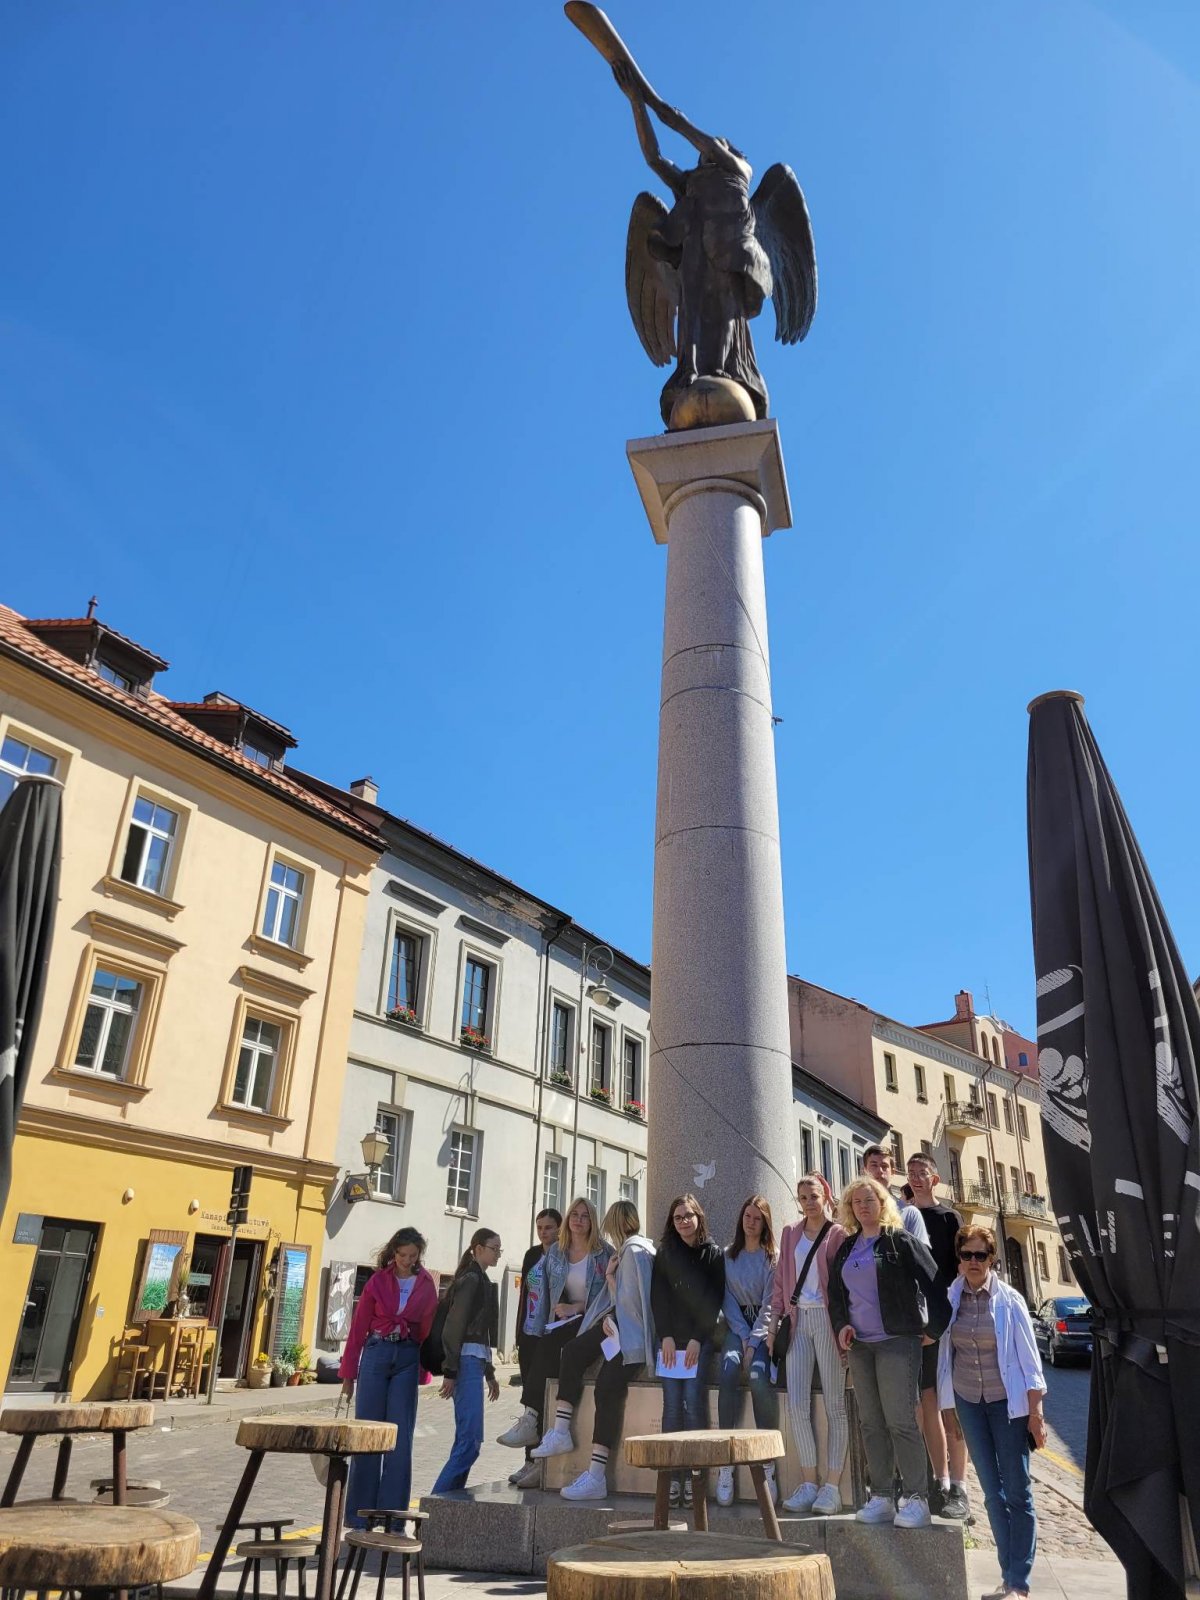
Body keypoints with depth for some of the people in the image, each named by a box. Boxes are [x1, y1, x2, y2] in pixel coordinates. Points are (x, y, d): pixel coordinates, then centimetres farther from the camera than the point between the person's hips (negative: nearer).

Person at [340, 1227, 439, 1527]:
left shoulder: (426, 1284, 5)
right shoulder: (378, 1281, 1)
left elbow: (428, 1328, 5)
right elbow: (358, 1328, 3)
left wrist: (422, 1371, 0)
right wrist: (348, 1373, 3)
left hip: (408, 1358, 1)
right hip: (376, 1354, -1)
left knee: (400, 1435, 2)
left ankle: (391, 1512, 11)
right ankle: (360, 1512, 15)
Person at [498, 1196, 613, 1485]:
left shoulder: (604, 1253, 0)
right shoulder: (555, 1252, 13)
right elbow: (545, 1293, 12)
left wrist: (576, 1307, -12)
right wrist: (543, 1325, 1)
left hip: (589, 1321, -4)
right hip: (559, 1326, 4)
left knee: (549, 1345, -30)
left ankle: (530, 1419, -23)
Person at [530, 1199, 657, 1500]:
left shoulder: (634, 1251, -14)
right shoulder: (626, 1249, 15)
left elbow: (628, 1302, -17)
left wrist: (609, 1276, -5)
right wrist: (606, 1318, -1)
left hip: (633, 1331, -10)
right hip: (618, 1322, 10)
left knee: (607, 1385, -20)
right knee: (573, 1351, -3)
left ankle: (596, 1477, -18)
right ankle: (561, 1433, -2)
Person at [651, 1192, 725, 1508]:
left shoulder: (713, 1254, 4)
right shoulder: (665, 1253, 10)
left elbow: (714, 1300, -1)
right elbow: (658, 1296, 5)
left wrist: (697, 1339, -8)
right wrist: (666, 1336, -5)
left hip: (700, 1339, -2)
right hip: (670, 1338, 2)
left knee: (694, 1403, -11)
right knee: (672, 1405, -4)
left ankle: (693, 1475, -4)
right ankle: (673, 1476, 0)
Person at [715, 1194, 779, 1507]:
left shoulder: (773, 1257, 1)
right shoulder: (728, 1256, 10)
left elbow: (769, 1304, -6)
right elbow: (727, 1300, 6)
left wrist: (753, 1342, -15)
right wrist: (742, 1336, -7)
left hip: (764, 1327, -2)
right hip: (737, 1324, 2)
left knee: (759, 1375, -30)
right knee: (728, 1371, -28)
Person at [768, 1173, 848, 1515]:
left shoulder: (838, 1234, 0)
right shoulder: (790, 1233, 13)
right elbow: (780, 1281, 14)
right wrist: (773, 1324, 8)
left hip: (827, 1319, -4)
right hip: (797, 1320, 4)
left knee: (835, 1405, 0)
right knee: (796, 1405, 0)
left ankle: (832, 1487, 6)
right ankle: (808, 1483, 11)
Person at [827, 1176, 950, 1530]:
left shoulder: (901, 1241, -3)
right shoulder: (846, 1248, 13)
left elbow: (934, 1284, -5)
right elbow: (836, 1293, 19)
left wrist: (936, 1329, -5)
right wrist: (840, 1325, 3)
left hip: (897, 1342, -6)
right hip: (859, 1345, 6)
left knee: (900, 1419, -8)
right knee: (871, 1423, 7)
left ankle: (915, 1499, 0)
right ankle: (880, 1498, 14)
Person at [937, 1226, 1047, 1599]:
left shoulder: (1009, 1300, -9)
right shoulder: (951, 1299, -3)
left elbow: (1028, 1357, -7)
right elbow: (944, 1350, 5)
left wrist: (1036, 1413, -8)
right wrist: (947, 1408, 6)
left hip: (1007, 1400, -3)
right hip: (968, 1400, 3)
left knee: (1017, 1490, -2)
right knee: (992, 1490, 8)